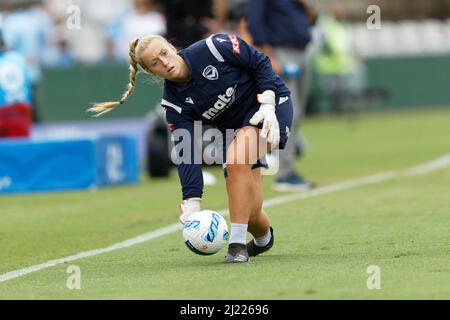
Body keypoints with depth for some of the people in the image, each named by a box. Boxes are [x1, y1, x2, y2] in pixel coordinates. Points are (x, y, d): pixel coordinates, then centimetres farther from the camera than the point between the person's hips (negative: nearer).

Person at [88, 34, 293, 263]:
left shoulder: (212, 48, -22)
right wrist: (191, 203, -28)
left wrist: (267, 107, -24)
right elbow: (187, 155, -17)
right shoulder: (174, 105, -12)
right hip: (232, 128, 5)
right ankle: (263, 239, 38)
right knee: (249, 213, -1)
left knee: (237, 159, -35)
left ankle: (237, 243, -27)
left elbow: (260, 62, -14)